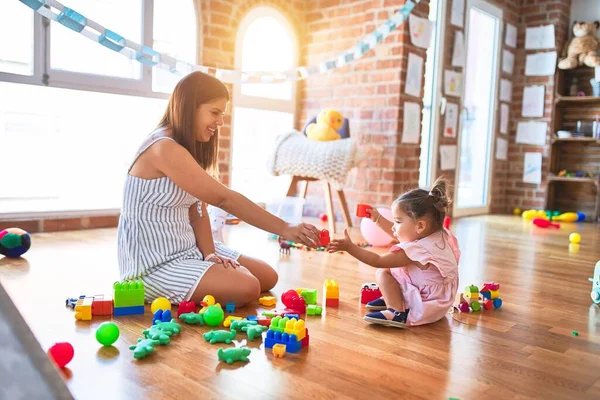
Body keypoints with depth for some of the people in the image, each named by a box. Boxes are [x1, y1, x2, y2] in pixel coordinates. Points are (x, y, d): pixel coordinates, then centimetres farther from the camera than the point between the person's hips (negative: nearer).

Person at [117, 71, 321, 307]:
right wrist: (285, 230, -25)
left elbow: (198, 208, 4)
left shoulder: (189, 148, 12)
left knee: (267, 277, 6)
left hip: (187, 249, 10)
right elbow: (223, 199, -26)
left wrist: (209, 253, -12)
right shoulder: (164, 149, -21)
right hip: (154, 263, -9)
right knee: (247, 288, -24)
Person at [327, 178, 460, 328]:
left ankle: (397, 312, -17)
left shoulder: (415, 251, -28)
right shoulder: (438, 235, -2)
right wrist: (378, 219, 18)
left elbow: (377, 261, -22)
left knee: (383, 273, -7)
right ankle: (392, 298, 25)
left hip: (427, 307, -10)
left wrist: (349, 247, -23)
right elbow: (398, 234, 14)